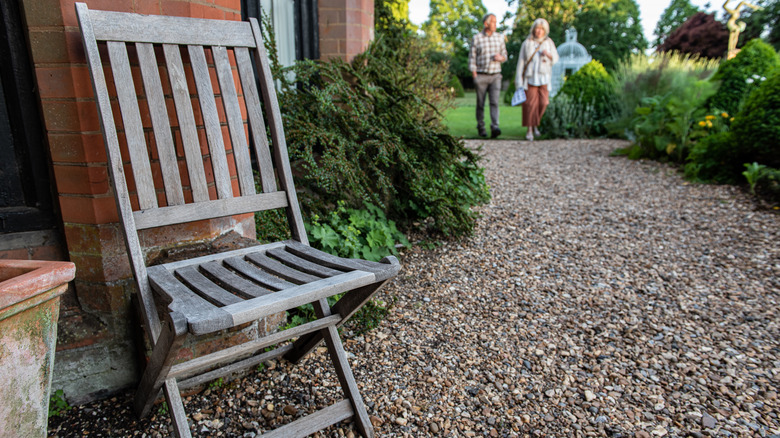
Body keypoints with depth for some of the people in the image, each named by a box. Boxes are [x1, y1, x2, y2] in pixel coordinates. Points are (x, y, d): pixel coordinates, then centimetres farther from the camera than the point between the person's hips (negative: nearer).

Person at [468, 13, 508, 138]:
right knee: (480, 103, 4)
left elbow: (504, 55, 16)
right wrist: (474, 76, -9)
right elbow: (472, 58, 0)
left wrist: (500, 58, -9)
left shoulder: (500, 37, 10)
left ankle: (494, 128, -21)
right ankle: (481, 128, 17)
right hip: (481, 75, -1)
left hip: (495, 76, 2)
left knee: (494, 102, -13)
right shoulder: (477, 38, 1)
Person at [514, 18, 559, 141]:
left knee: (543, 103, -3)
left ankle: (535, 124, 21)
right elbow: (521, 62, 2)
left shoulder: (549, 42, 8)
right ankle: (529, 130, 0)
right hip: (530, 77, -2)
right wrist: (519, 81, -4)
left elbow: (555, 59, 12)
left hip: (544, 77, 2)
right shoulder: (527, 43, 2)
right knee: (530, 104, -7)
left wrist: (548, 55, -11)